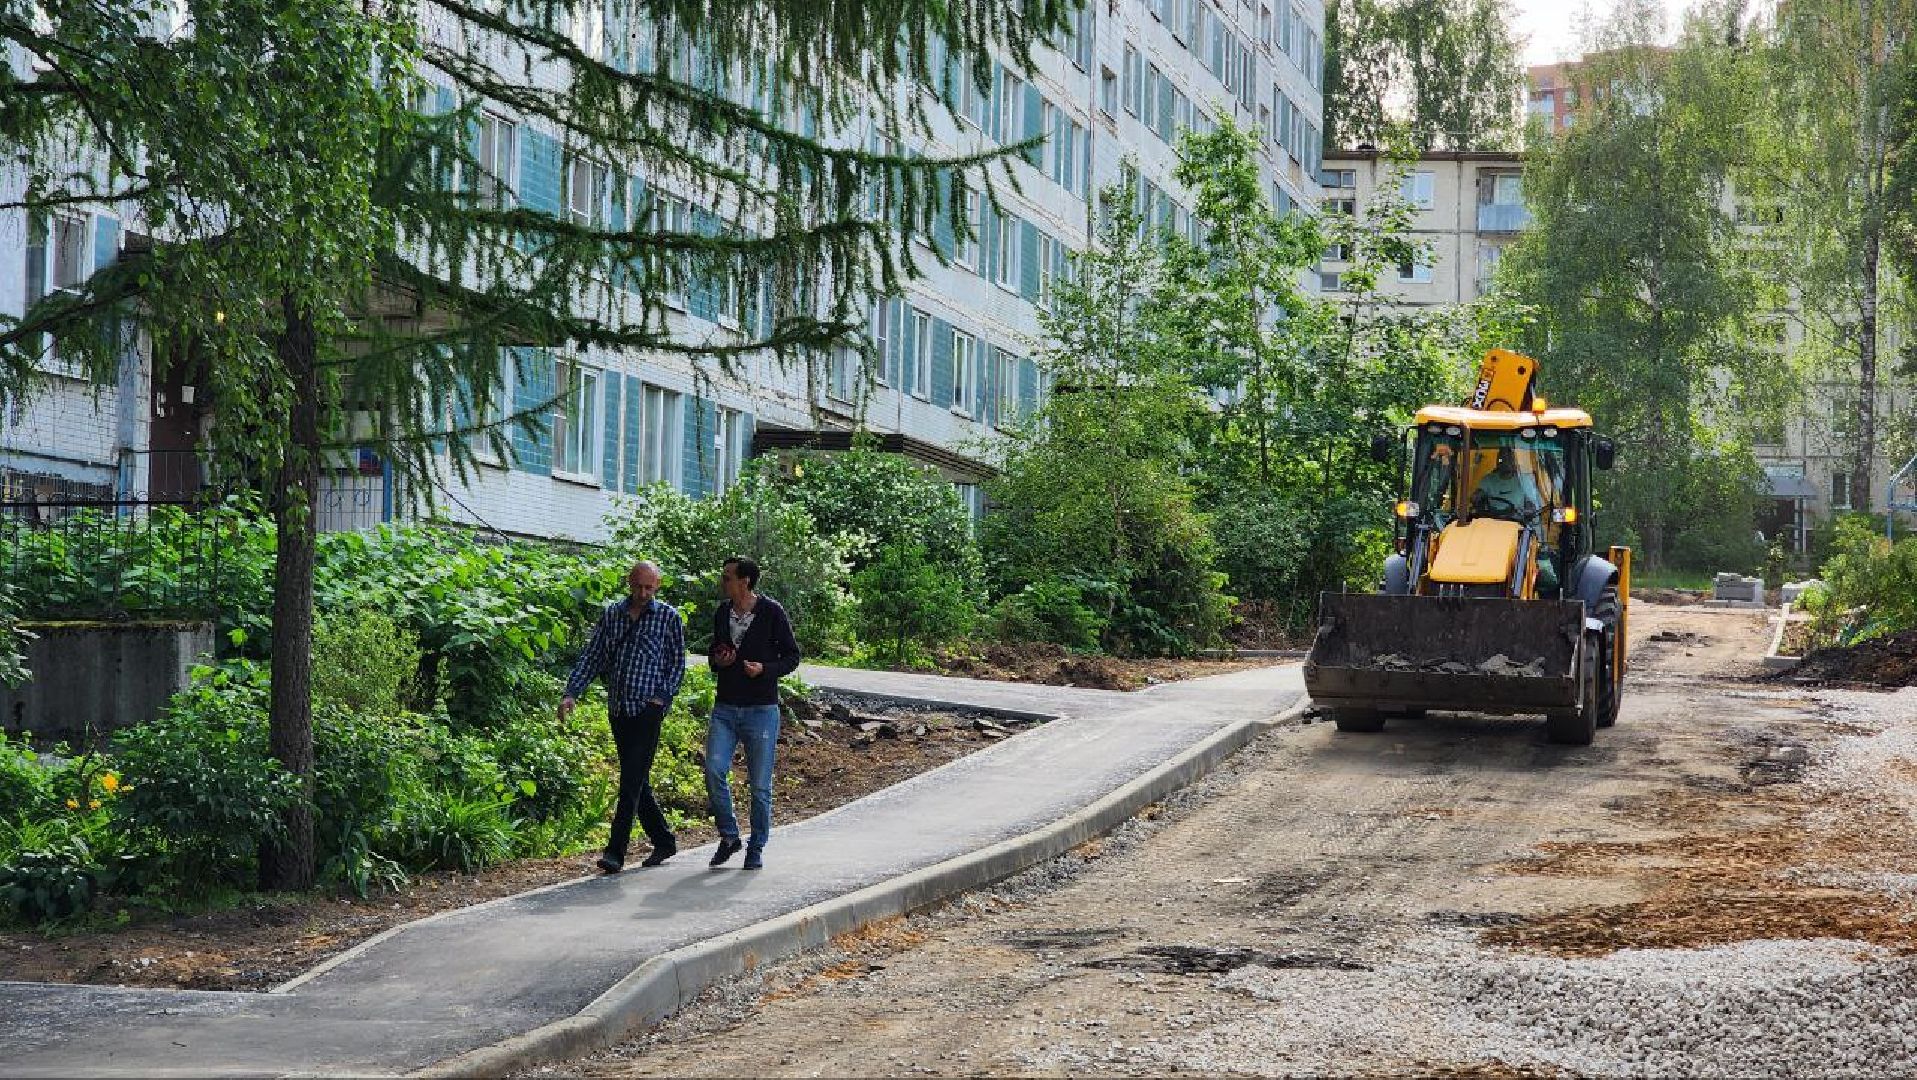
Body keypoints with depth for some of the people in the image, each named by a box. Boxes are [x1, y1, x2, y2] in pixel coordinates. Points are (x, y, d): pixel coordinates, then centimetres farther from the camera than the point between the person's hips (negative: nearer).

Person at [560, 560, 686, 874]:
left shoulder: (669, 618, 0)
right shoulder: (612, 614, 10)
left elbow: (677, 663, 3)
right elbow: (592, 657, 9)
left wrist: (662, 697, -10)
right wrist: (571, 693, -2)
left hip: (648, 709, -5)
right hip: (618, 708, 5)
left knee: (632, 781, -12)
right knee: (636, 781, 11)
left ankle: (615, 851, -14)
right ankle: (664, 841, 25)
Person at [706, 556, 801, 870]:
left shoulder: (772, 612, -7)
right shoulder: (721, 613, 8)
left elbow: (792, 656, -2)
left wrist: (765, 669, -19)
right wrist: (717, 661, -1)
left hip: (761, 709, -4)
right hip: (724, 709, 4)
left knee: (760, 783, 2)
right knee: (714, 770, -11)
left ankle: (756, 848, 15)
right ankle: (729, 836, 7)